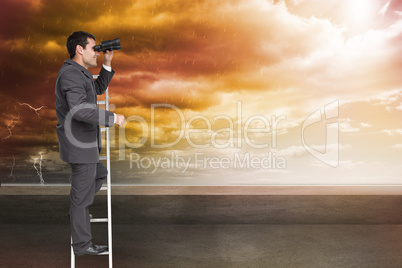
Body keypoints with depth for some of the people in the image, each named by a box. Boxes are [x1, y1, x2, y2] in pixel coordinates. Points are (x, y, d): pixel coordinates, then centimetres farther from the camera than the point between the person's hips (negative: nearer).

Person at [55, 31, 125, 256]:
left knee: (100, 174, 28)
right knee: (82, 193, 1)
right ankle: (82, 244, 16)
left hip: (84, 144, 10)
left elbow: (98, 89, 25)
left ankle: (77, 212, 37)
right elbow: (80, 109, -32)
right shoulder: (71, 74, -19)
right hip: (80, 146, -10)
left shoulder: (79, 73, 13)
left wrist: (107, 64, 14)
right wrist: (113, 118, -25)